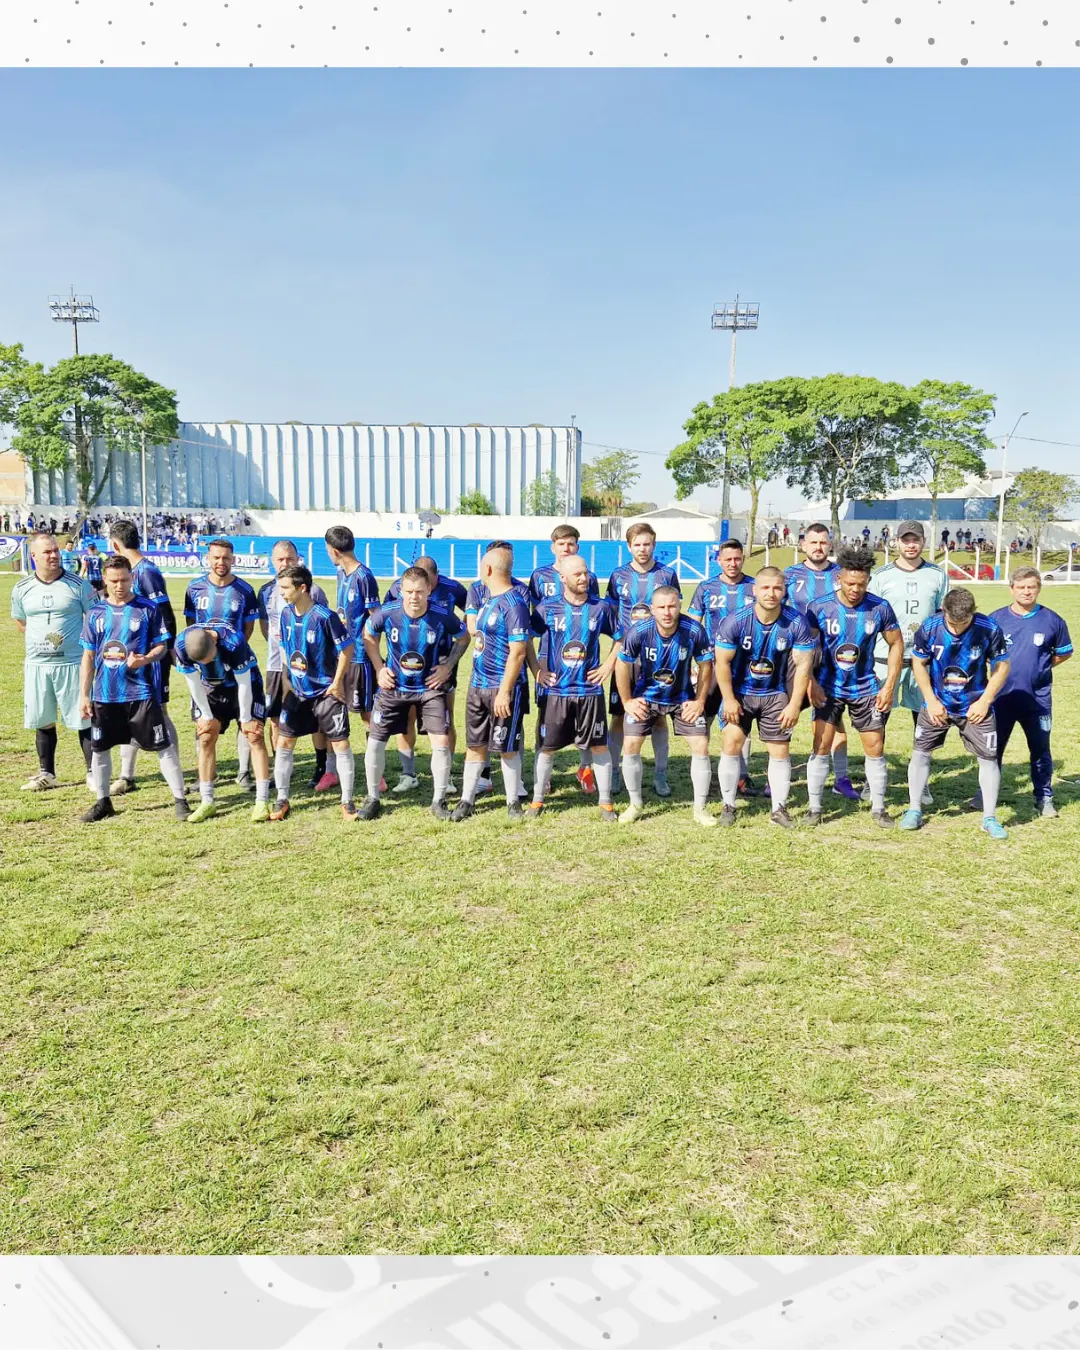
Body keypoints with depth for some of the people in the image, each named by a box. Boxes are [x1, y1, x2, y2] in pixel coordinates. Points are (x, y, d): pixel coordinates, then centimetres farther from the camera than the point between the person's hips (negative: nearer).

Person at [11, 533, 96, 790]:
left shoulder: (78, 584, -6)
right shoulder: (22, 588, 4)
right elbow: (20, 622, 20)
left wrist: (88, 648, -4)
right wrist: (40, 642, 12)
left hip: (73, 663, -3)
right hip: (36, 665, 3)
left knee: (84, 720, 0)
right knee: (43, 721, 11)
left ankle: (93, 773, 10)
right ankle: (46, 774, 23)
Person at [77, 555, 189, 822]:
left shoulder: (147, 609, -3)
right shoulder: (96, 613, 6)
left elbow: (162, 646, 0)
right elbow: (88, 656, 10)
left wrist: (145, 659, -22)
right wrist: (84, 694, 8)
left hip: (141, 692, -3)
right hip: (104, 694, 4)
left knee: (163, 745, -3)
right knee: (99, 748, 10)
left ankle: (179, 800, 6)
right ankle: (103, 802, 27)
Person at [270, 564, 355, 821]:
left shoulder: (324, 616, -19)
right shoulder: (286, 614, 0)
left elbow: (346, 649, -14)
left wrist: (337, 682, -12)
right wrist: (286, 679, 8)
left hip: (326, 691, -6)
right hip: (297, 692, 6)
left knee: (341, 744, -2)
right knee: (284, 743, 5)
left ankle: (347, 801, 10)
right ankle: (282, 799, 18)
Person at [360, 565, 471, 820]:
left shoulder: (442, 617, -19)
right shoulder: (386, 613, -18)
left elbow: (464, 638, 2)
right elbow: (368, 636, 4)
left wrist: (448, 666, -6)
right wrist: (379, 668, -3)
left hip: (430, 687, -1)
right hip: (394, 686, 1)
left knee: (441, 742, -8)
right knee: (375, 741, 2)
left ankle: (439, 801, 11)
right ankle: (372, 799, 21)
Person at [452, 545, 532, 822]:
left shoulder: (514, 605, -17)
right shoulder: (489, 599, 11)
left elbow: (517, 652, -20)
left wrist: (505, 691, -22)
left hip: (503, 688, -8)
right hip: (478, 685, 8)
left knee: (507, 748, 3)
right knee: (475, 745, 12)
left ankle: (514, 802, 17)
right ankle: (467, 800, 19)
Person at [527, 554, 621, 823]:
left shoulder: (601, 608, 2)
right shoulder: (547, 608, -2)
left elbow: (620, 637, 14)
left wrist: (609, 665, 4)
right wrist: (536, 670, -2)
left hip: (589, 690, 1)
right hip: (554, 690, -1)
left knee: (599, 746, 4)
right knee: (546, 747, 8)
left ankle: (606, 802, 16)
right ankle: (537, 800, 22)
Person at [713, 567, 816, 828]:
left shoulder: (797, 623, -15)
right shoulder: (735, 621, -18)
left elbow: (803, 665, -10)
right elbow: (722, 662, -11)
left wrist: (795, 704, -11)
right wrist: (729, 699, -11)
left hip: (775, 694, 1)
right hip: (739, 692, -1)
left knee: (781, 750, 2)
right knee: (732, 744, -9)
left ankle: (779, 808, 15)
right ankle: (728, 806, 5)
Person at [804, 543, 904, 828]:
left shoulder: (880, 608, -10)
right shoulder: (819, 607, -12)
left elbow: (896, 644, 1)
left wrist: (889, 686, -3)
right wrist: (812, 683, -13)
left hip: (866, 689, 1)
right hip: (828, 687, -1)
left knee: (875, 749, 5)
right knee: (821, 746, -3)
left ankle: (878, 808, 20)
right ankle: (814, 807, 9)